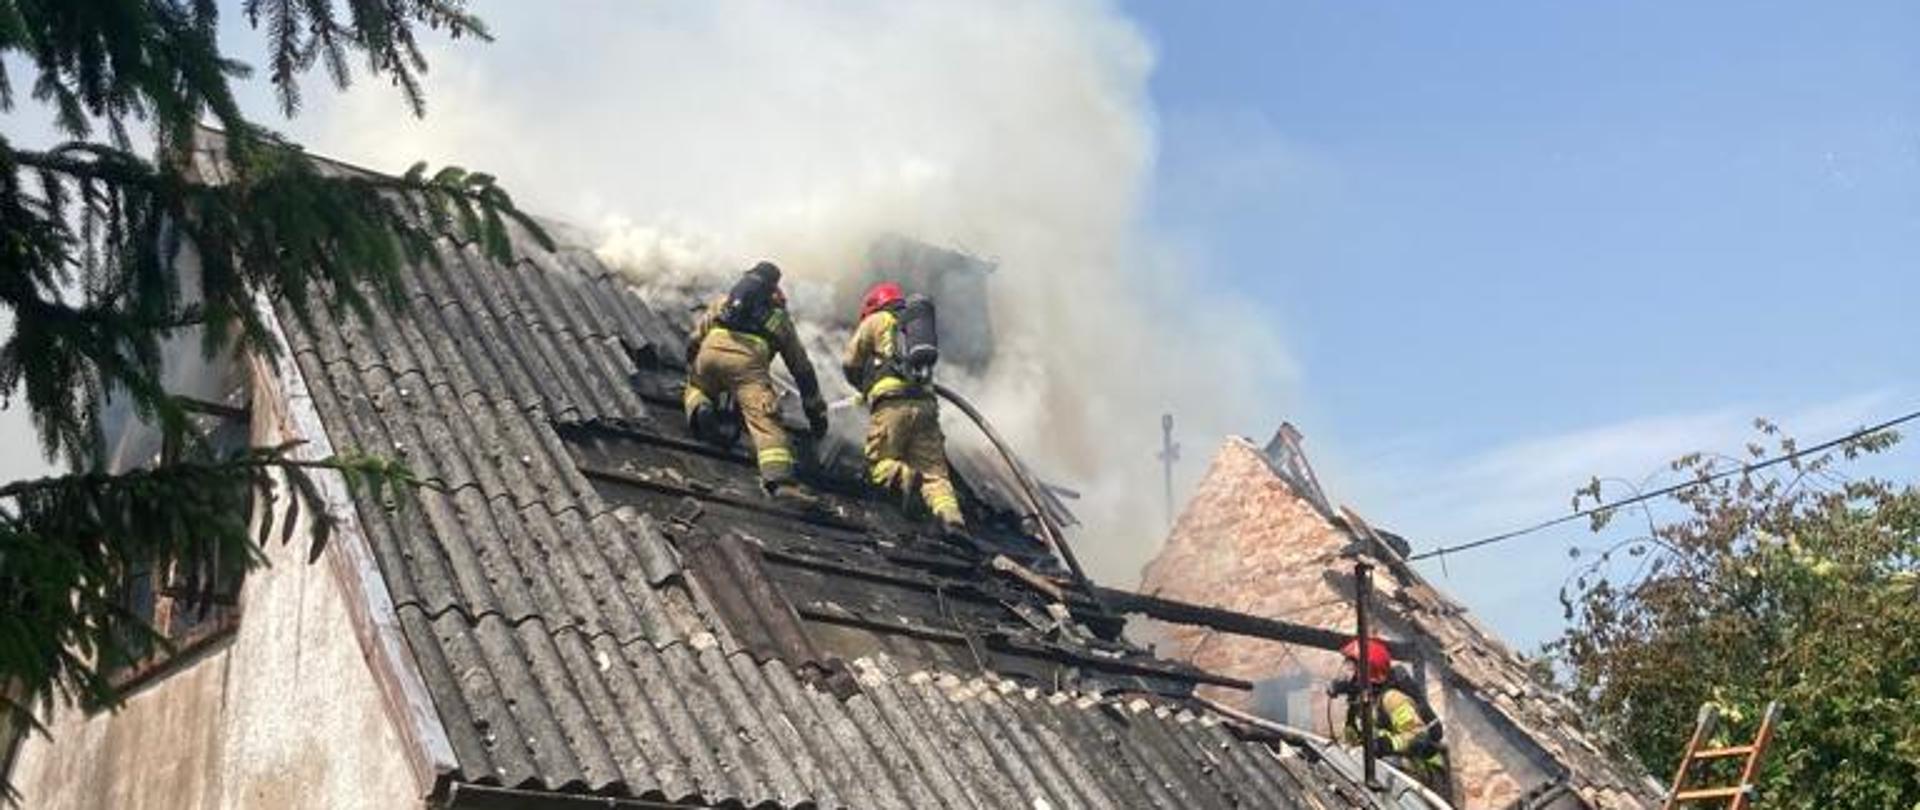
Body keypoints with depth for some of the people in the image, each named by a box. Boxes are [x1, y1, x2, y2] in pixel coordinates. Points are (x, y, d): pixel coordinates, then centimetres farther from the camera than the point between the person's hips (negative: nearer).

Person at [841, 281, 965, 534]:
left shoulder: (876, 321, 13)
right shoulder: (916, 324, 31)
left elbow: (850, 364, 13)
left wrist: (865, 388, 34)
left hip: (893, 402, -5)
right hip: (926, 402, 5)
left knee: (879, 465, 3)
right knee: (934, 470, 3)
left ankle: (905, 476, -29)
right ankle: (952, 517, -21)